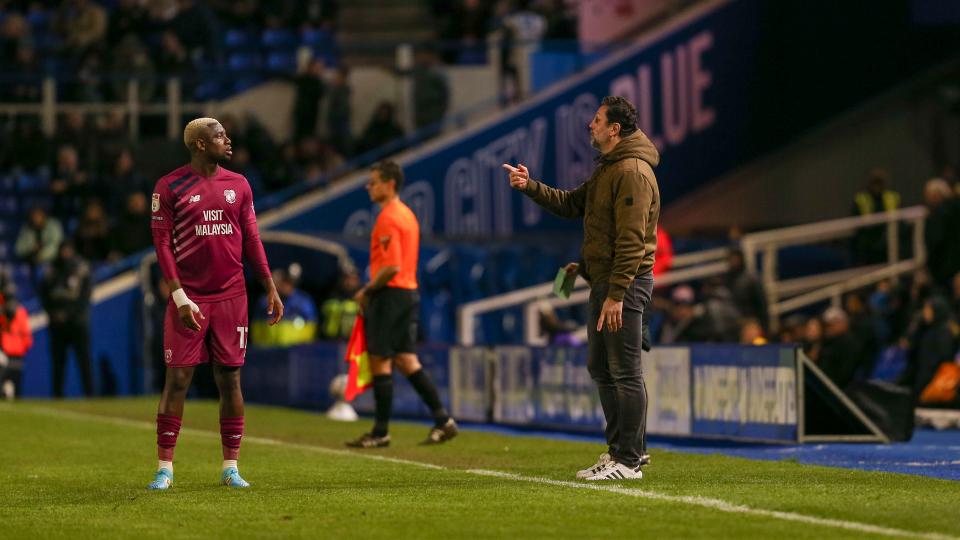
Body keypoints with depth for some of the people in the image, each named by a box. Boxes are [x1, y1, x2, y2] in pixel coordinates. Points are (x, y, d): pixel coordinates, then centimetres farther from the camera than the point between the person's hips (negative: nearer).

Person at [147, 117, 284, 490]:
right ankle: (165, 467, 2)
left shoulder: (238, 185, 10)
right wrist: (179, 296, -13)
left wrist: (270, 288, 9)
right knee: (177, 379, -4)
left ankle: (231, 467, 9)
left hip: (231, 297, 3)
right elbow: (162, 244, -5)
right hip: (189, 298, -3)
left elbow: (251, 240, 14)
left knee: (230, 379, 4)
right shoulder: (169, 188, -3)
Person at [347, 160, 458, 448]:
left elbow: (392, 266, -22)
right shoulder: (407, 214, 16)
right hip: (409, 293, 9)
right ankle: (443, 421, 5)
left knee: (380, 361, -3)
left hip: (390, 293, -9)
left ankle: (380, 432, 1)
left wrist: (367, 290, -11)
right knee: (407, 361, 10)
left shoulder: (388, 218, -15)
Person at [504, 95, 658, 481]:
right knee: (601, 367, 15)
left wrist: (616, 294, -23)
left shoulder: (633, 171, -16)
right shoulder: (607, 170, 18)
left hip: (625, 282, -11)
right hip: (603, 281, 11)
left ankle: (628, 461, -5)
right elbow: (571, 204, 22)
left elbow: (632, 239, -21)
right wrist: (530, 187, 7)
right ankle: (622, 448, 22)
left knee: (625, 372, -7)